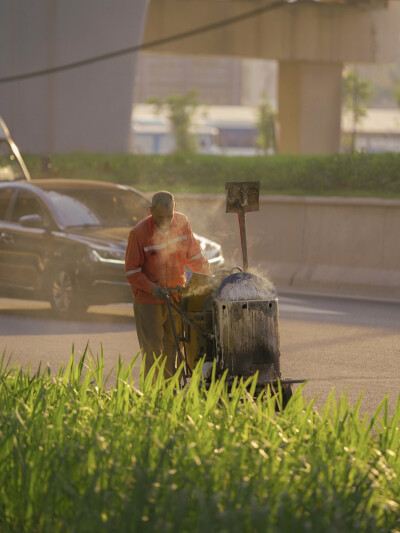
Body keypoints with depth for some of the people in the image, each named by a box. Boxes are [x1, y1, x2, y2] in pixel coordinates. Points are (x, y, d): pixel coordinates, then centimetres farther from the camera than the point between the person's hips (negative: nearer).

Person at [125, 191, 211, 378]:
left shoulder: (182, 223, -5)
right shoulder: (139, 233, -19)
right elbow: (131, 271, -13)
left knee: (174, 347, 13)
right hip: (149, 300, -5)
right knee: (152, 350, -3)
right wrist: (152, 288, -26)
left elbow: (194, 255, 9)